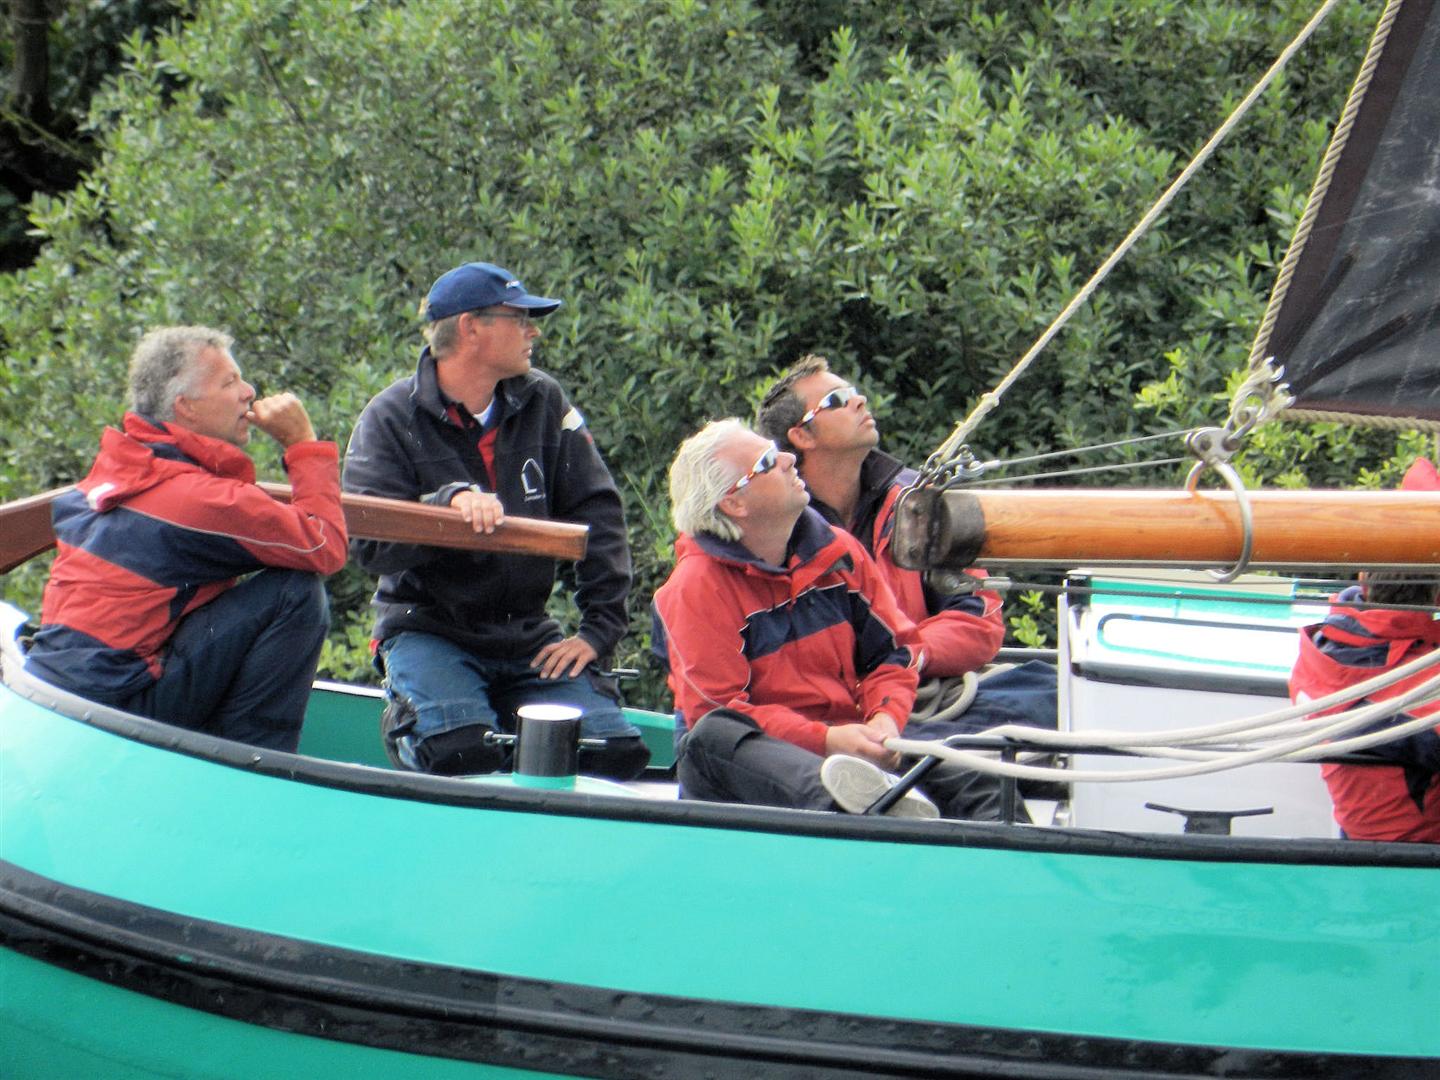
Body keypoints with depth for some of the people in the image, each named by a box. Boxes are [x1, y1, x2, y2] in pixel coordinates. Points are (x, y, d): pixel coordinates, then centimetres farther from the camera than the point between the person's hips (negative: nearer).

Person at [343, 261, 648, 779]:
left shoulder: (542, 402, 6)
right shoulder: (392, 418, -5)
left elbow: (597, 511, 4)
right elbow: (367, 542, -14)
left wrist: (599, 628, -5)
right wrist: (449, 500, -30)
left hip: (528, 635, 4)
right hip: (428, 631, -4)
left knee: (618, 751, -16)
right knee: (462, 752, -31)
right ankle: (408, 717, 0)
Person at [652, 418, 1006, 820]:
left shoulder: (837, 552, 10)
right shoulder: (695, 587, -7)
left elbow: (893, 649, 15)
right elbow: (719, 710, -14)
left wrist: (885, 717, -8)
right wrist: (825, 741, -26)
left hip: (847, 740, 4)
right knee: (711, 739, -40)